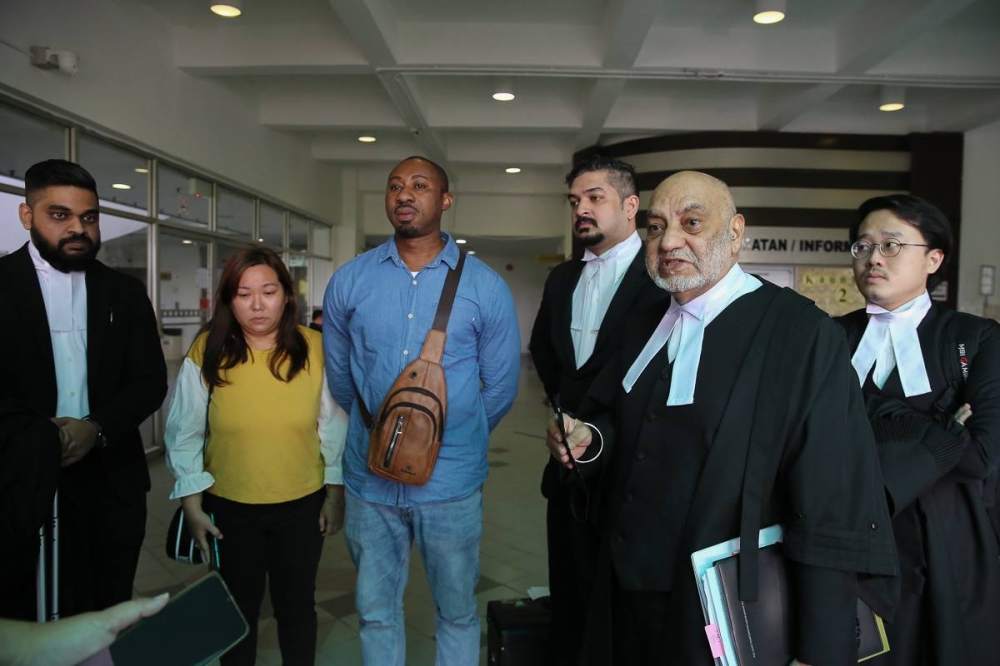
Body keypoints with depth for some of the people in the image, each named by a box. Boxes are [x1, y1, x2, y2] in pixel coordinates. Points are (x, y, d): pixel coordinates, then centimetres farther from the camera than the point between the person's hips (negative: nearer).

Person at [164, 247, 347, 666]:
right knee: (239, 608, 22)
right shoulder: (206, 352, -12)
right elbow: (184, 434, -4)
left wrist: (335, 493, 1)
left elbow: (334, 427, -2)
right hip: (229, 508, 0)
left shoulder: (315, 349, -11)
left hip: (302, 505, 0)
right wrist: (192, 505, -3)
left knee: (296, 605, 19)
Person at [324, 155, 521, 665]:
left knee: (457, 612, 16)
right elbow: (339, 376, 10)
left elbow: (501, 385, 2)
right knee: (375, 611, 19)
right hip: (369, 478, 2)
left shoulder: (485, 286, -6)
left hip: (452, 482, -1)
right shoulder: (349, 281, -2)